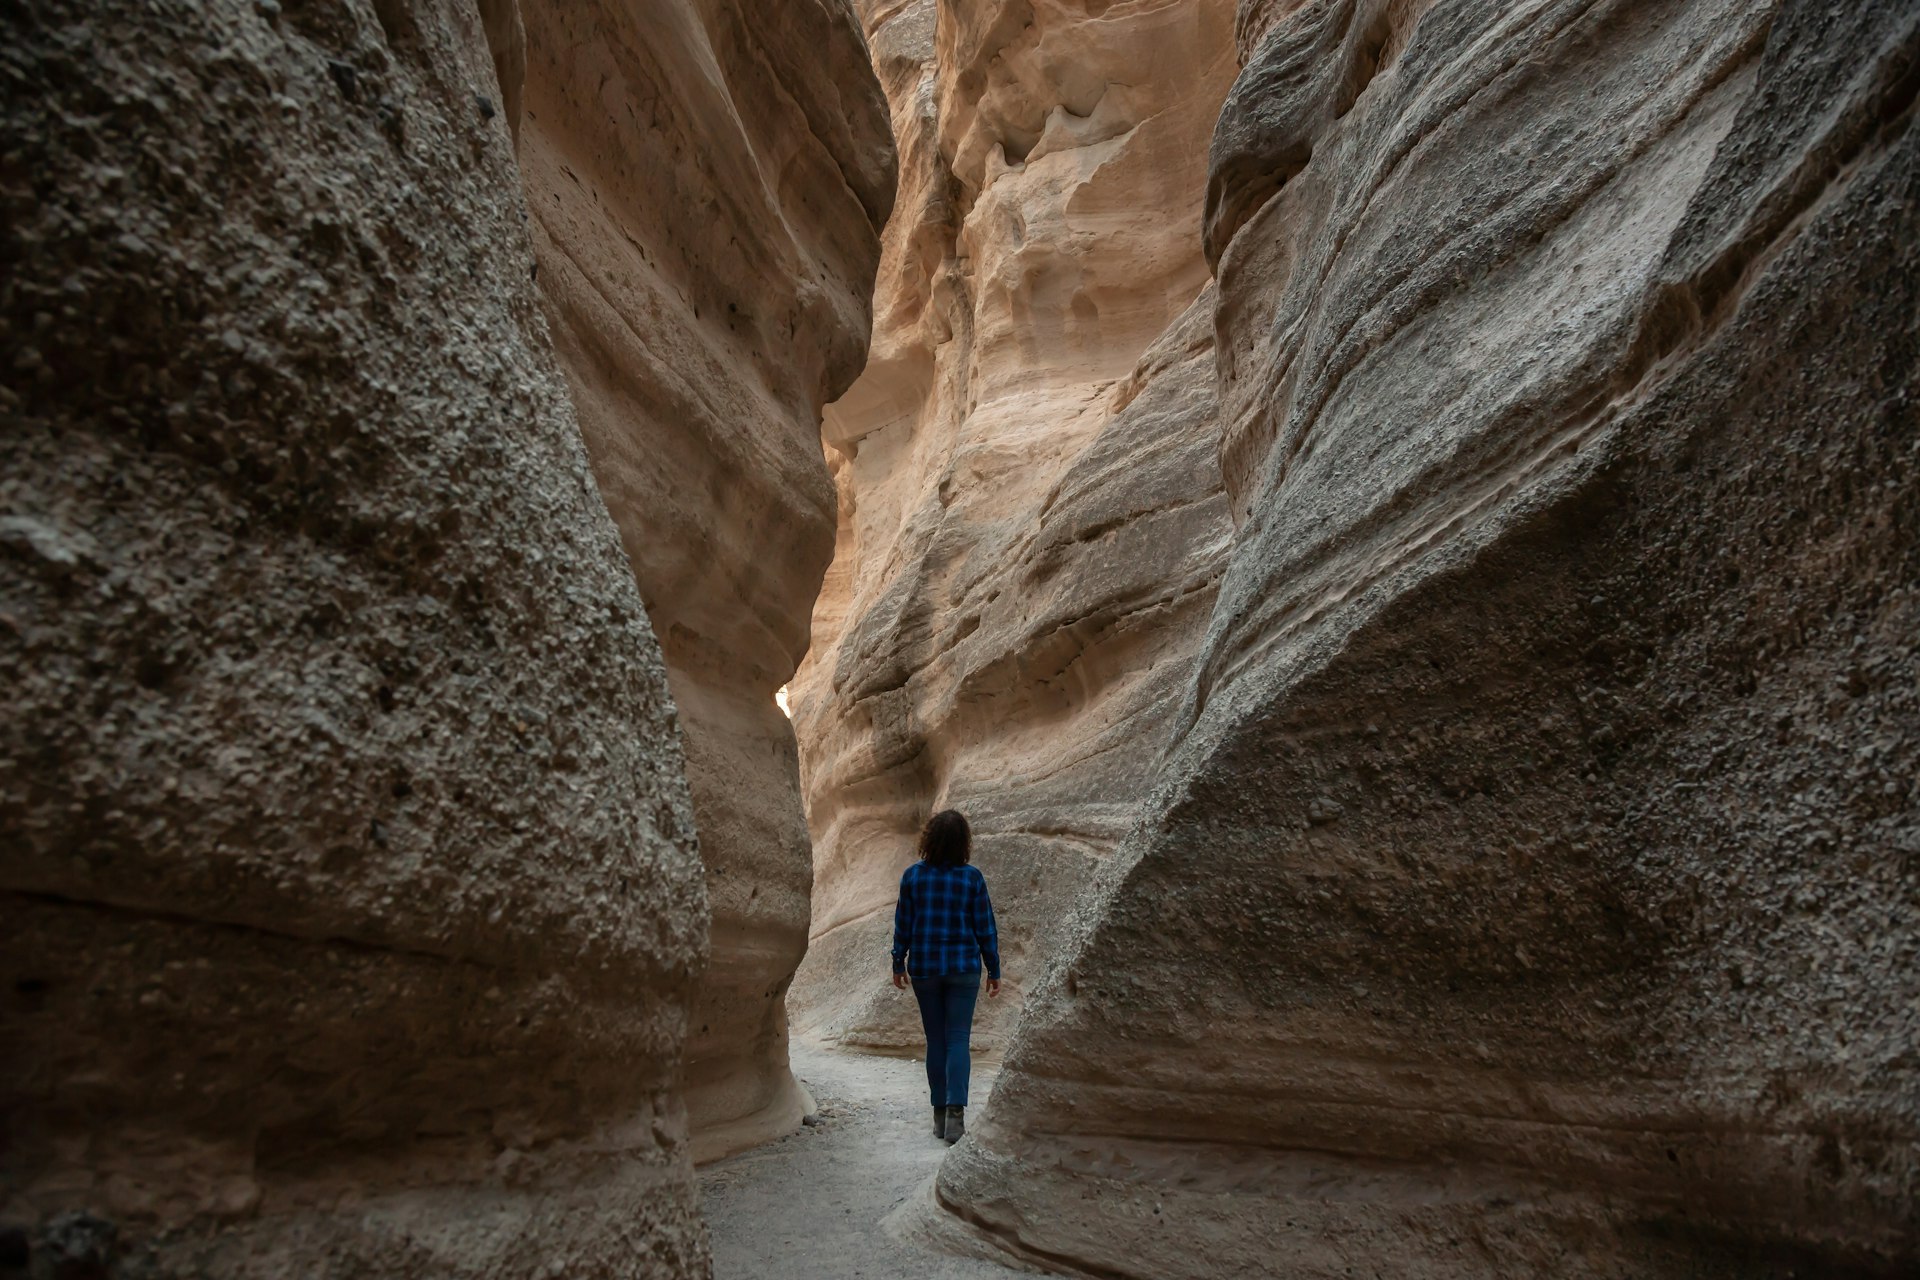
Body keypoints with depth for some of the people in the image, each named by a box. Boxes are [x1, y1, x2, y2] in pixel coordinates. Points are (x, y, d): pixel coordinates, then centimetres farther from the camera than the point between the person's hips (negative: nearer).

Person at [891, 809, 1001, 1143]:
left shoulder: (913, 876, -4)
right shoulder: (972, 877, -7)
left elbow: (903, 924, 1)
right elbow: (985, 928, -3)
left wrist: (898, 963, 13)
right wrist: (994, 970, 6)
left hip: (924, 968, 2)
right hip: (963, 967, -2)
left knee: (935, 1040, 12)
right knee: (958, 1039, 2)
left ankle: (940, 1115, 17)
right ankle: (955, 1112, -10)